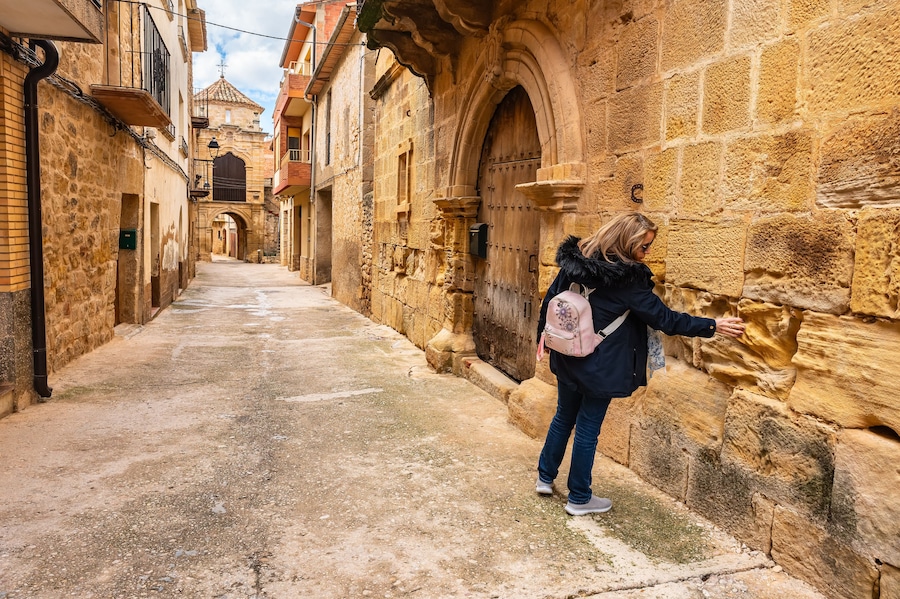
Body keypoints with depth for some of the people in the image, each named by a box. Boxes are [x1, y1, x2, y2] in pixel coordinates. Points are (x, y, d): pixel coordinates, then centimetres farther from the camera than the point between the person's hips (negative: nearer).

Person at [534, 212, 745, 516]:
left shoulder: (575, 260, -3)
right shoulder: (628, 280, -19)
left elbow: (550, 299, 4)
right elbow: (665, 319, -14)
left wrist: (544, 335, 18)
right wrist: (713, 326, -5)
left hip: (566, 359, 6)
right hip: (599, 367, -6)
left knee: (564, 416, 22)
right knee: (588, 428, 7)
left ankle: (545, 477, 35)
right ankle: (579, 499, 22)